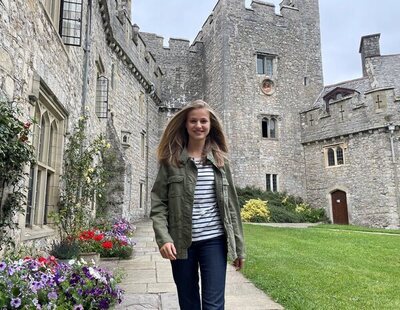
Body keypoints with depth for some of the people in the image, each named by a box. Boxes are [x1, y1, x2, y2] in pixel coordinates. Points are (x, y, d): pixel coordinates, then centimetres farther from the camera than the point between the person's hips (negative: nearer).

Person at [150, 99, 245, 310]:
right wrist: (163, 238, -17)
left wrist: (238, 247, 7)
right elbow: (158, 203, -3)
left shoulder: (220, 160, 6)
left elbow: (231, 205, 7)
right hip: (181, 243, 0)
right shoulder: (171, 160, 0)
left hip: (214, 241, 1)